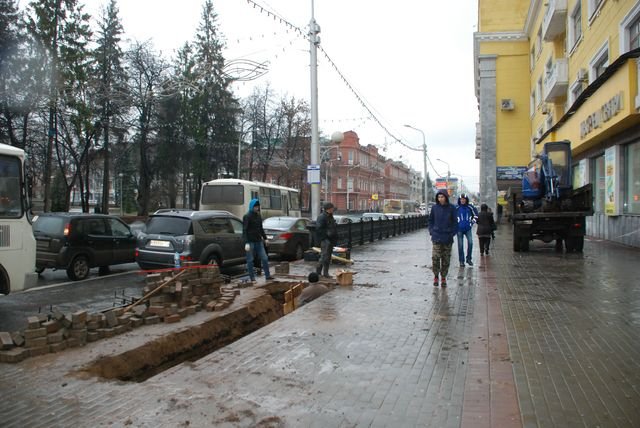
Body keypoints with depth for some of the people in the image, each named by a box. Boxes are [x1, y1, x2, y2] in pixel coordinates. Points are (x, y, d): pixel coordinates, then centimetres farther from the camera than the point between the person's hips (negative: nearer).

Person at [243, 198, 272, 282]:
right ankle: (252, 278, 9)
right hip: (250, 241, -6)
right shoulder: (247, 217, -8)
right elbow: (244, 230, -14)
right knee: (250, 260, 2)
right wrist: (246, 243, -21)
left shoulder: (258, 216, 11)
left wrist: (265, 238, 23)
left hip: (258, 241, 6)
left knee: (265, 258, 5)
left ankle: (267, 275, 15)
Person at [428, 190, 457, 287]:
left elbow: (454, 221, 5)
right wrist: (431, 231, 1)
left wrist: (452, 233, -2)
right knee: (435, 257, -7)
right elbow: (430, 220, 11)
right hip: (436, 237, 0)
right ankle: (436, 276, 9)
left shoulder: (451, 208, -1)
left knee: (446, 259, 6)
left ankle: (443, 277, 18)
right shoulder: (434, 208, 1)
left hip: (448, 237, 0)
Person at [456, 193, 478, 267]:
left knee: (470, 242, -12)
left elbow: (476, 214, 17)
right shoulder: (456, 208, -4)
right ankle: (461, 261, 12)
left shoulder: (470, 207, 2)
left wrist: (472, 222, 10)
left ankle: (468, 259, 5)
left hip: (468, 229, 1)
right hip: (459, 229, -1)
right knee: (460, 245, 1)